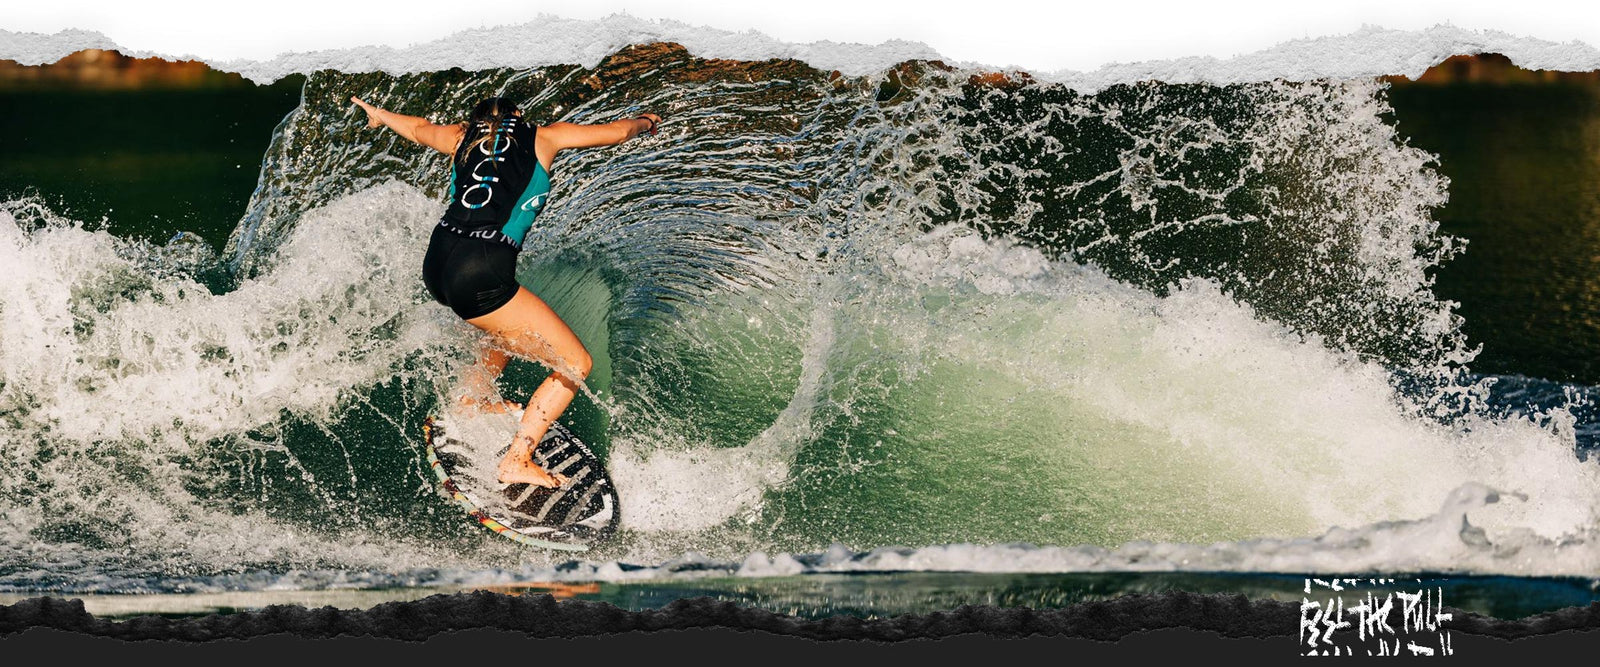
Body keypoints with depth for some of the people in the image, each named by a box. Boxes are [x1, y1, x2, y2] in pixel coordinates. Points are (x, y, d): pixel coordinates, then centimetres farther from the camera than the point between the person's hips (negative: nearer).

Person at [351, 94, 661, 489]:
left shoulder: (464, 137, 21)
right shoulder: (543, 138, 12)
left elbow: (419, 129, 42)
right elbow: (616, 132, 22)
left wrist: (380, 115, 62)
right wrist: (645, 122, 44)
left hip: (437, 263, 7)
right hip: (480, 274, -7)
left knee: (515, 323, 37)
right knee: (576, 364, 1)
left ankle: (473, 402, 49)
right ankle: (517, 461, -4)